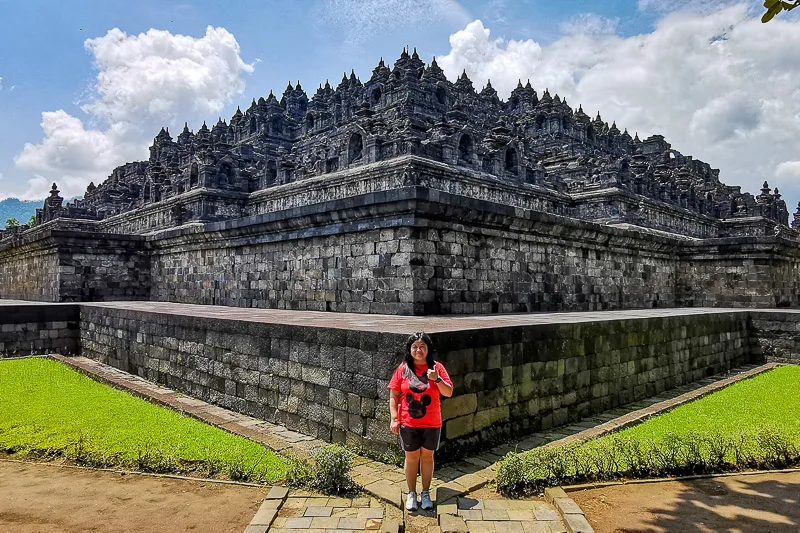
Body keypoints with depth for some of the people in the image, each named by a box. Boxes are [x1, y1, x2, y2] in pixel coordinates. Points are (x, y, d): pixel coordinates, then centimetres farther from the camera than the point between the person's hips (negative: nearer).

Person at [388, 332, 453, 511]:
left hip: (431, 424, 0)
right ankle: (411, 494, 26)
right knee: (411, 458, 10)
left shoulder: (437, 367, -3)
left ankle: (426, 493, 28)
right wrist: (394, 419, -6)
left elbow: (449, 393, -5)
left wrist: (437, 379, -21)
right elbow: (393, 396, 0)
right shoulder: (403, 369, -3)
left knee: (427, 457, 12)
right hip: (408, 423, 0)